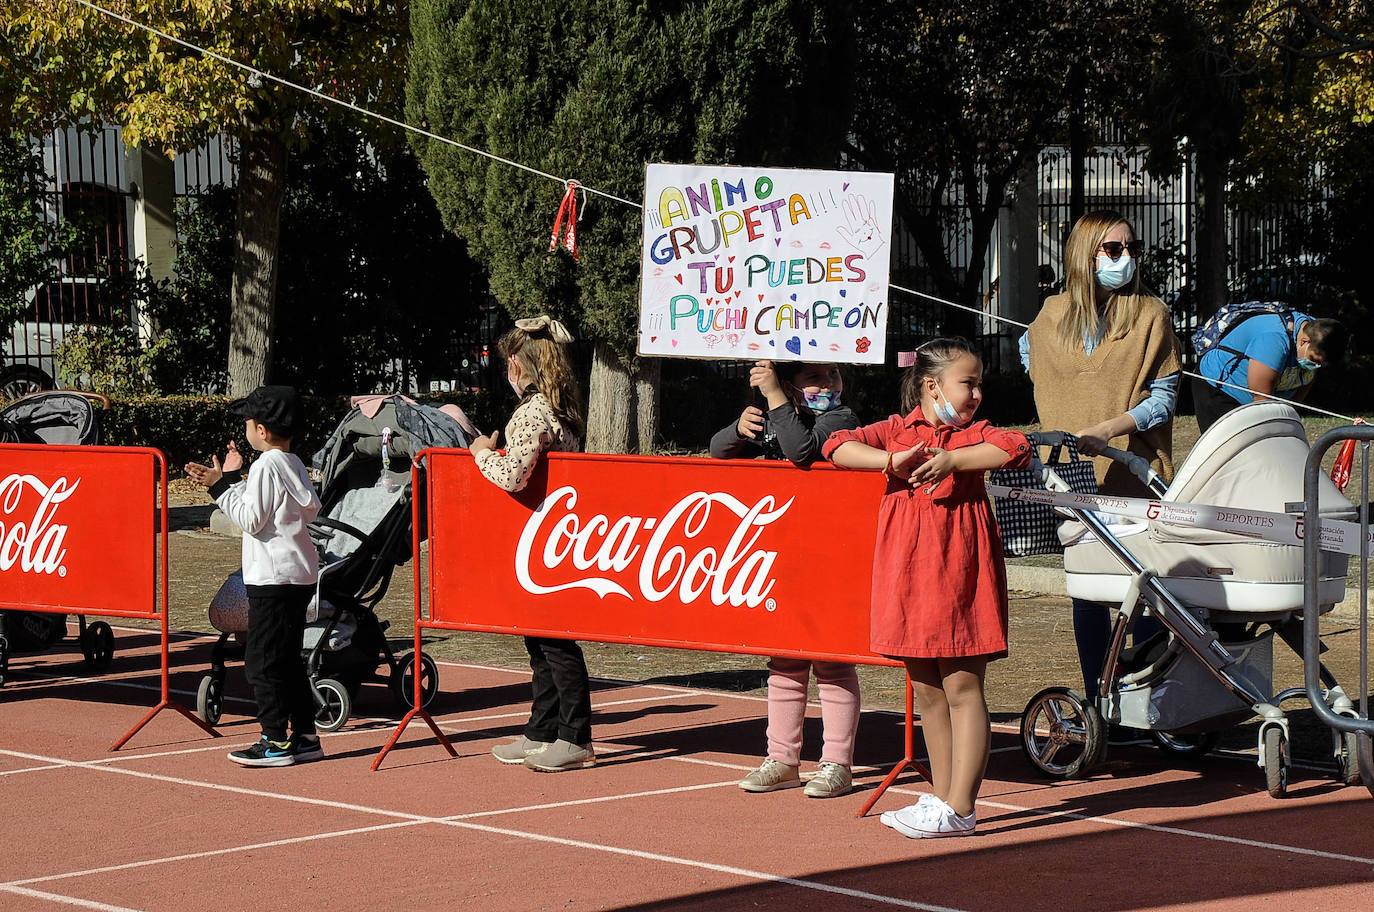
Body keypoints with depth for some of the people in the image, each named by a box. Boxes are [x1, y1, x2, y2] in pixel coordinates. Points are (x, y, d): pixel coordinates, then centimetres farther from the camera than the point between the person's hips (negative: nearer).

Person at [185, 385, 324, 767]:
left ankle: (276, 741, -4)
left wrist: (222, 486, -9)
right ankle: (304, 736, 15)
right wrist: (231, 480, 18)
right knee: (288, 659, 14)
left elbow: (251, 519, -16)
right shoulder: (294, 463, 13)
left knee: (261, 660, -4)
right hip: (300, 574, 9)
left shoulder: (265, 465, -14)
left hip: (273, 577, -9)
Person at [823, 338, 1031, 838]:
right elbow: (838, 446, -3)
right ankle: (942, 797, 21)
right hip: (907, 576, 3)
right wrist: (894, 460, -17)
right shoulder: (897, 431, 8)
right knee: (928, 692, 11)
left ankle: (959, 808, -2)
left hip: (957, 575, -3)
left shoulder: (974, 435, 3)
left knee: (962, 688, -3)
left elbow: (1016, 448, -16)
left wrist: (950, 460, -22)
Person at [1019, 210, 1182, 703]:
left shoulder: (1150, 314, -1)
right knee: (1086, 589, 6)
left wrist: (1108, 429, -20)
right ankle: (1095, 701, 13)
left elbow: (1163, 399, -6)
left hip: (1135, 474, -3)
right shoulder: (1054, 313, 9)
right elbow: (1028, 353, 32)